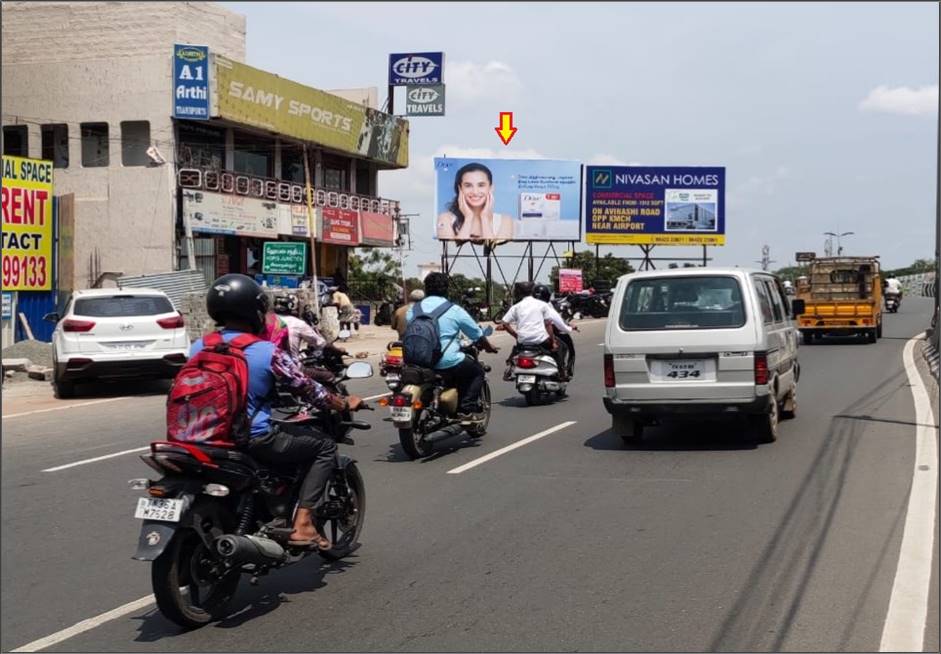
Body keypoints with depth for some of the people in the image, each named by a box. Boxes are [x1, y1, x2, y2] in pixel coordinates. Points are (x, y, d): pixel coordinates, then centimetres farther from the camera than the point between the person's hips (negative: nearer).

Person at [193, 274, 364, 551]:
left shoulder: (198, 348, 1)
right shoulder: (268, 353, -13)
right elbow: (309, 391, -5)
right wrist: (346, 404, 12)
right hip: (254, 441, -7)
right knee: (324, 446, 9)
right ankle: (302, 523, -1)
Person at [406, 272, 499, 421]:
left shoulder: (413, 309, 5)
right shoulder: (454, 310, -5)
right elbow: (477, 334, 4)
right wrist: (489, 347, 25)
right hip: (447, 363, -6)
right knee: (477, 371, 18)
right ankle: (467, 410, 5)